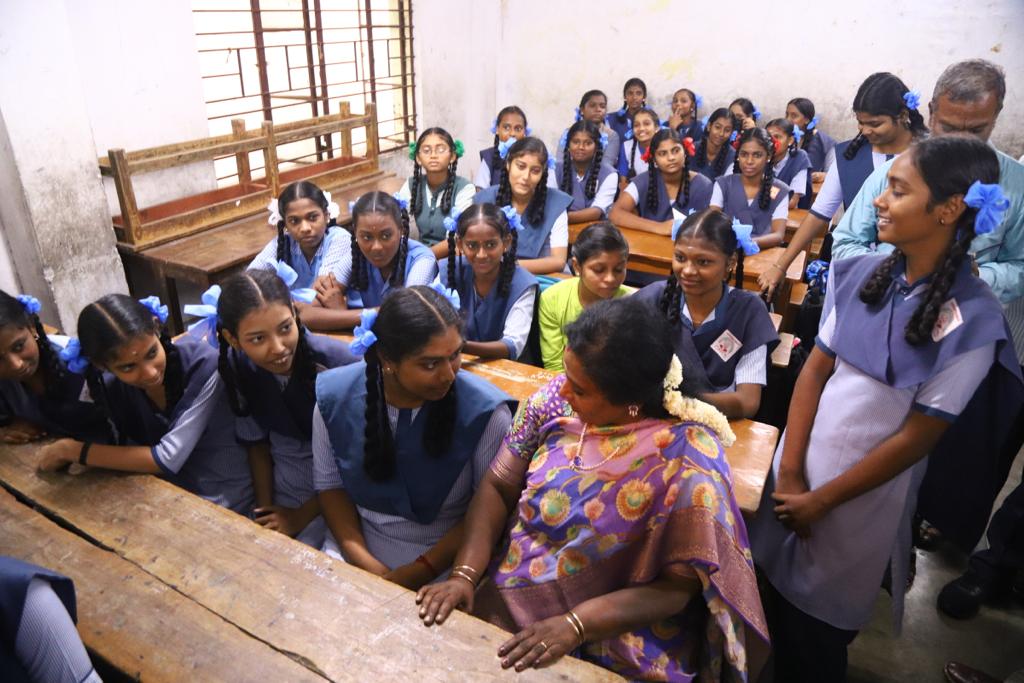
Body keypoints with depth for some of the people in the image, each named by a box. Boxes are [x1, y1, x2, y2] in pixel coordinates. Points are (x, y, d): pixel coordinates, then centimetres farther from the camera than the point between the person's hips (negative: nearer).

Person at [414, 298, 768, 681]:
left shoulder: (687, 460, -22)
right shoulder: (555, 398, -10)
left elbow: (675, 588, -16)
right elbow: (498, 486, -4)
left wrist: (574, 626, -25)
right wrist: (464, 575, -16)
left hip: (614, 641, -4)